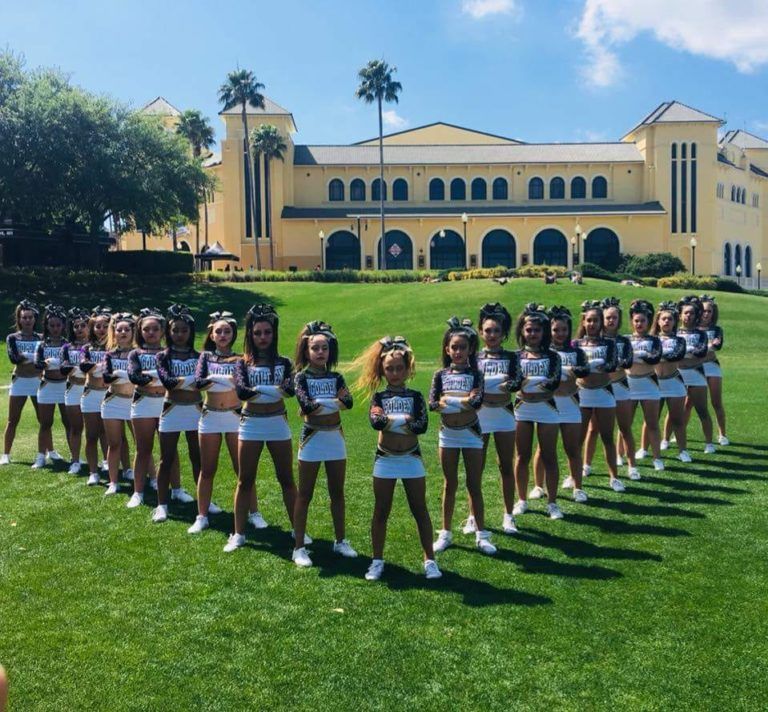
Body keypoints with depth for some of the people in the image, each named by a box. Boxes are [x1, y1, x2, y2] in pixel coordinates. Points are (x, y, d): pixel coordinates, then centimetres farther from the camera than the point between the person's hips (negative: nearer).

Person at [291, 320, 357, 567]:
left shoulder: (336, 377, 5)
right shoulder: (302, 377, -5)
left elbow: (348, 402, -12)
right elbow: (307, 406, -21)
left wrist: (319, 404, -17)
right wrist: (334, 401, -10)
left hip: (335, 438, 4)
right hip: (312, 439, -4)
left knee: (337, 492, 13)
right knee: (304, 495, 3)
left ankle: (340, 541, 26)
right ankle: (299, 547, 9)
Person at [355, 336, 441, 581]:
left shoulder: (415, 397, 1)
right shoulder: (378, 397, 1)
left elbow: (422, 426, -15)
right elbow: (375, 421, -19)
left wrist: (390, 422, -17)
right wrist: (405, 419, -19)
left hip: (411, 459, 0)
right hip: (385, 460, 0)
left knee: (420, 510, 6)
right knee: (381, 512, 7)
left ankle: (429, 559, 15)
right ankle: (377, 560, 18)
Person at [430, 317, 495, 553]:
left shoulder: (475, 374, -4)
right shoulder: (440, 374, 1)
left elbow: (477, 402, -19)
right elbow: (432, 403, -11)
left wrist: (448, 401, -22)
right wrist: (464, 401, -21)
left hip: (471, 433, -1)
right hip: (448, 434, 2)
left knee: (474, 485, 4)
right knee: (450, 485, 10)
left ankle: (481, 535, 13)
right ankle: (445, 533, 20)